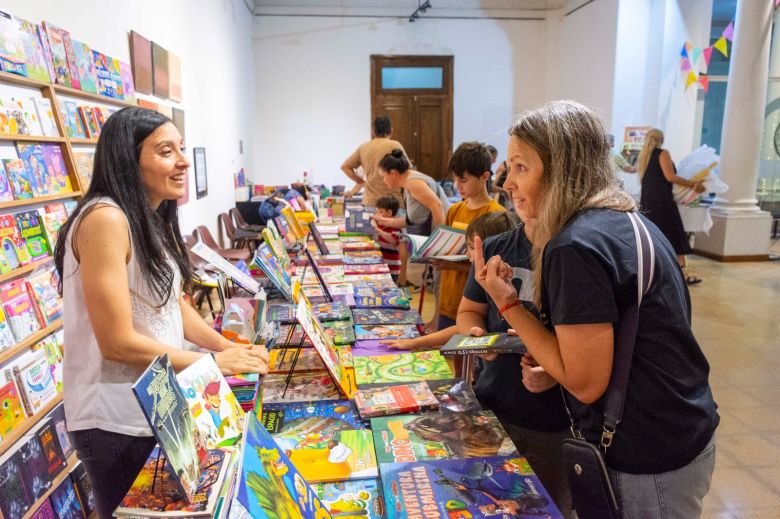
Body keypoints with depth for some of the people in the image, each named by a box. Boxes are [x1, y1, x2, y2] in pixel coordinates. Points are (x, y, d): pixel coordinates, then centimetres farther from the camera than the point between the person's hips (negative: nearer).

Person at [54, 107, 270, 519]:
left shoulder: (154, 219, 5)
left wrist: (229, 348, -5)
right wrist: (214, 362, -18)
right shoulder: (106, 220, -24)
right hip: (117, 421, -8)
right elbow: (118, 343, -25)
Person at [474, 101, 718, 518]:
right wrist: (552, 369, 3)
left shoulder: (576, 247, -25)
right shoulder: (630, 223, 5)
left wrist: (507, 302, -18)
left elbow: (586, 382, -23)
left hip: (649, 462, -9)